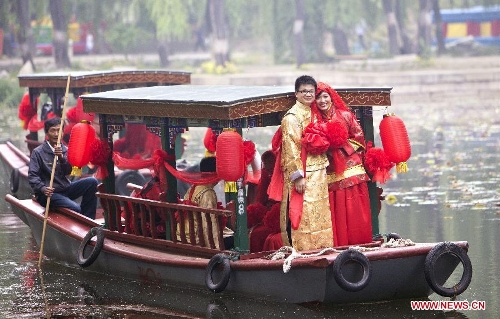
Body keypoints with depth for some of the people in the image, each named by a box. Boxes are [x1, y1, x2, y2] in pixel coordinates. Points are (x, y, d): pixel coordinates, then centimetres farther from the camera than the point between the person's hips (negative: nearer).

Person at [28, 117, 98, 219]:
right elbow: (32, 176, -12)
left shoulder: (65, 150, 11)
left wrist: (61, 157, -22)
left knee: (92, 182, -14)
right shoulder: (38, 152, -4)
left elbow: (68, 172, -4)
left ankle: (87, 219, -11)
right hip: (49, 193, -6)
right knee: (75, 209, -30)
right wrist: (43, 188, -30)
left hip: (65, 189, 6)